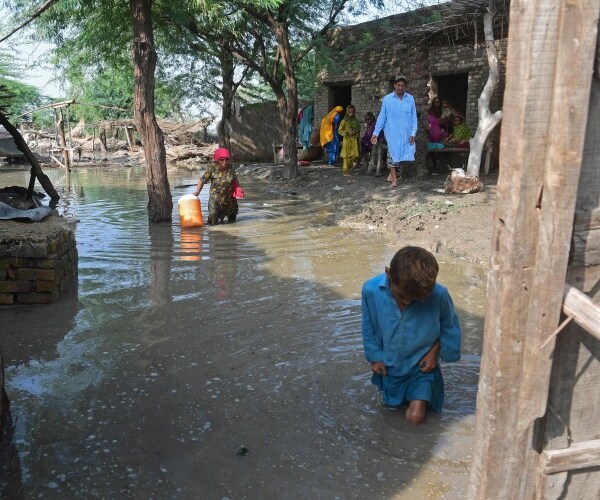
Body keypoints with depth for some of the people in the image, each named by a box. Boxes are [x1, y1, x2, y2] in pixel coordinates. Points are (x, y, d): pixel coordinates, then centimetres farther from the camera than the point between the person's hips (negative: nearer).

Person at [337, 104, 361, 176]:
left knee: (354, 155, -1)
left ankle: (349, 167, 19)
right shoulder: (344, 121, -1)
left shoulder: (356, 120, 8)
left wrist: (355, 132, -6)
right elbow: (339, 131, -1)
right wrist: (347, 132, -14)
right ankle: (346, 171, 1)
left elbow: (358, 130, 15)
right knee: (347, 156, -5)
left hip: (354, 140, 4)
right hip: (347, 140, -3)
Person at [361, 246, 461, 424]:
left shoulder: (438, 295, -32)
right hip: (390, 366, 2)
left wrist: (435, 351, -12)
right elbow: (369, 326, -8)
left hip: (421, 365, -2)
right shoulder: (371, 290, -28)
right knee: (392, 404, 21)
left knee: (415, 416, -4)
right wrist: (375, 356, -2)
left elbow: (449, 325, -8)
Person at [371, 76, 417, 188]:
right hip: (392, 133, -2)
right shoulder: (387, 99, -1)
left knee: (403, 154, 6)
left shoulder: (410, 99, 3)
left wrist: (413, 133, -3)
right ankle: (394, 178, 3)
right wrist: (376, 133, -2)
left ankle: (392, 175, 20)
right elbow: (381, 117, 1)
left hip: (406, 133, 2)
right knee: (393, 154, -3)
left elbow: (414, 117, 4)